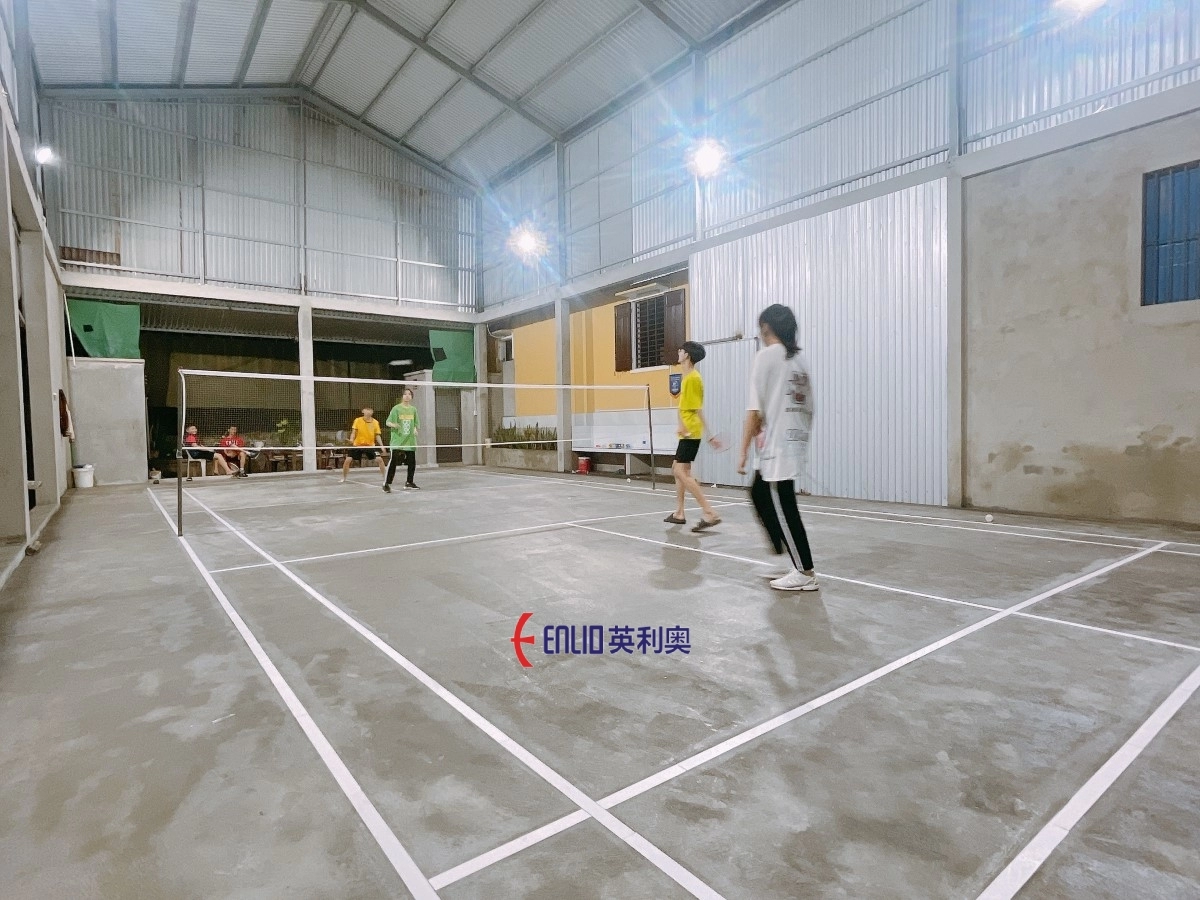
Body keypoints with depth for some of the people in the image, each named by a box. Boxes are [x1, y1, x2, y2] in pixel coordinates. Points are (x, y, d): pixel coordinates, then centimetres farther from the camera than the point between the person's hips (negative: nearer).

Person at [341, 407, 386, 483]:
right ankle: (343, 479, 13)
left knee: (379, 459, -12)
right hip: (357, 445, 0)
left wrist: (382, 446, -12)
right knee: (348, 460, -7)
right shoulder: (358, 420, -7)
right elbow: (353, 432, -6)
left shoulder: (375, 422, -5)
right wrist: (351, 439, -27)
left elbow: (377, 436, -2)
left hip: (370, 445, 0)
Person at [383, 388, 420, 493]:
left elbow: (417, 424, 18)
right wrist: (393, 425, -22)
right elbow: (388, 422, -1)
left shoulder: (413, 409, 11)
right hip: (397, 440, -5)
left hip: (410, 441, 5)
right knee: (393, 461, -12)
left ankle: (409, 483, 24)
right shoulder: (396, 408, -2)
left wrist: (416, 429, -3)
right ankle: (387, 484, -5)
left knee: (412, 462, 7)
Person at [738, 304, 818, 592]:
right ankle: (783, 557, 24)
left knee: (783, 509, 1)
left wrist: (744, 452, -11)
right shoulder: (799, 358, 13)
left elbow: (755, 410, -14)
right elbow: (806, 408, 13)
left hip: (776, 447, -8)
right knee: (760, 495, 20)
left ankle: (805, 573, 10)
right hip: (795, 443, 8)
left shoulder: (767, 356, -9)